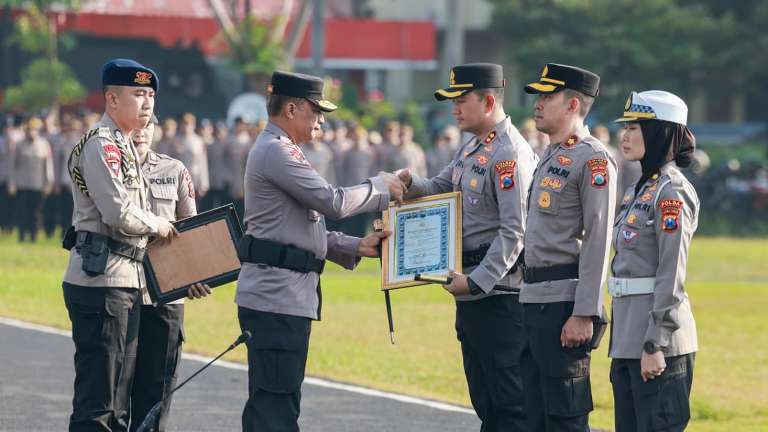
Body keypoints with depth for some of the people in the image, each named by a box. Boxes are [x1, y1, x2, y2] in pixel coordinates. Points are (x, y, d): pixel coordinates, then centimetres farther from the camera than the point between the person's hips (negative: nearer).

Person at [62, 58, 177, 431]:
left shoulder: (124, 147, 18)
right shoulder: (101, 145, -12)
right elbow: (118, 212, -21)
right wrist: (156, 225, -3)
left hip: (125, 281, 10)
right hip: (101, 279, -10)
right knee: (97, 401, -9)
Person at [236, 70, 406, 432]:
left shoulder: (279, 151, 22)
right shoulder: (276, 152, -12)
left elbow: (298, 227, 24)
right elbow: (333, 202, -18)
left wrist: (354, 247, 14)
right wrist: (381, 186, -3)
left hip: (284, 295, 11)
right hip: (278, 295, -11)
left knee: (267, 402, 12)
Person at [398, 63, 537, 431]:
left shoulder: (510, 155, -15)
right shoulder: (472, 149, 15)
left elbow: (514, 232, -20)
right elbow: (441, 188, 21)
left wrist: (477, 280, -22)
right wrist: (410, 183, -1)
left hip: (499, 294, -10)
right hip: (472, 292, 10)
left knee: (511, 401, -7)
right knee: (484, 400, 14)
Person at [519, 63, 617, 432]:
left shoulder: (592, 159, -12)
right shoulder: (550, 156, 18)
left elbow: (598, 242, -17)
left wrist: (584, 314, -21)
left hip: (564, 303, -10)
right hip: (534, 300, 10)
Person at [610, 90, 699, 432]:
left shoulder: (672, 192, -13)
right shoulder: (641, 188, 15)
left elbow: (671, 276, -18)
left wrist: (655, 345, -21)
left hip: (657, 334, -10)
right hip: (628, 335, 10)